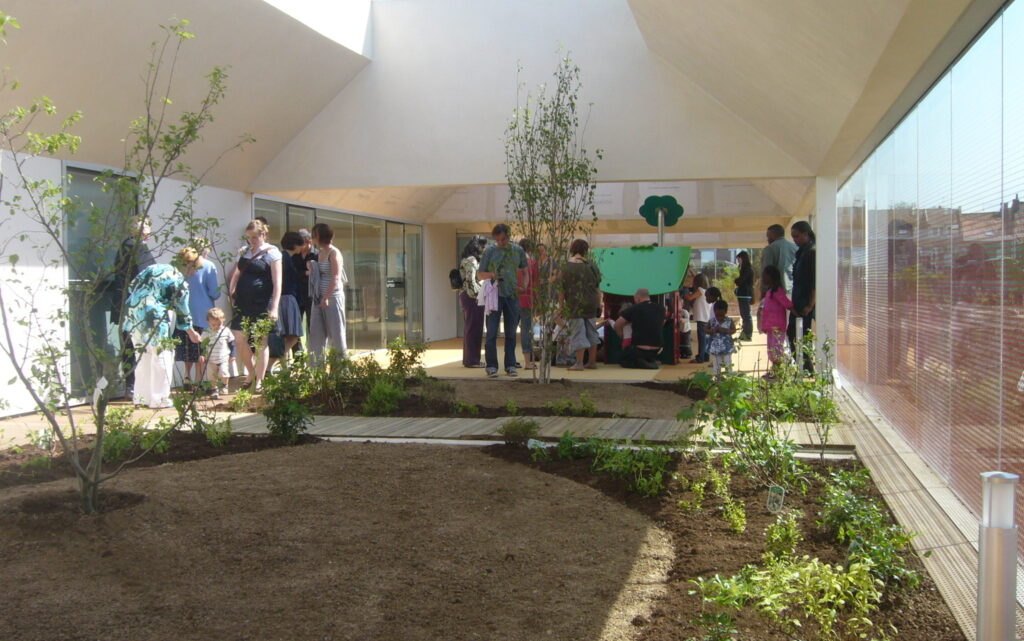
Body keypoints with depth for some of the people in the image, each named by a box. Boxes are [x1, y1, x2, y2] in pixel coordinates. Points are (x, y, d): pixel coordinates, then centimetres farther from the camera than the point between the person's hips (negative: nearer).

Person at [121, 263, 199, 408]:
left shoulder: (152, 269, 16)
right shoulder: (179, 282, -1)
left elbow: (131, 288, 16)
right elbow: (182, 310, 6)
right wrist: (191, 332, 19)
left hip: (133, 312, 7)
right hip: (153, 317, -7)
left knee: (144, 356, 18)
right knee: (161, 357, 5)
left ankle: (141, 396, 22)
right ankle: (159, 399, 6)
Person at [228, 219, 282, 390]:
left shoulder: (272, 252, -4)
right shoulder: (245, 252, 14)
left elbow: (277, 283, -9)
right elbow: (237, 273, 25)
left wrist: (274, 308, -16)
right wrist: (232, 290, 8)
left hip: (262, 304, -5)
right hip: (242, 302, 6)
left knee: (261, 342, 0)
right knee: (239, 339, 1)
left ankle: (258, 382, 6)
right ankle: (251, 373, 21)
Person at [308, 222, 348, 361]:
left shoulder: (334, 253, -8)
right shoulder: (319, 253, 14)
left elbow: (336, 278, -15)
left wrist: (326, 298, -19)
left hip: (333, 296, -7)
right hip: (319, 297, 8)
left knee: (335, 331, -2)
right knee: (316, 331, 3)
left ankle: (343, 359, 7)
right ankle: (318, 362, 6)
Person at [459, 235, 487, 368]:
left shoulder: (470, 260, 19)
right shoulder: (471, 260, -12)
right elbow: (470, 280, -19)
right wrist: (478, 296, -16)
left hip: (466, 296, 11)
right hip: (472, 297, -11)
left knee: (469, 328, 13)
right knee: (474, 328, -7)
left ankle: (468, 359, 19)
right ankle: (472, 360, -3)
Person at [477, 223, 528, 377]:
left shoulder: (518, 250, 9)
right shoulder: (490, 251, 2)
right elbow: (480, 274, 4)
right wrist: (493, 275, -15)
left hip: (512, 295, 2)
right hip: (494, 295, -2)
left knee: (511, 333, 7)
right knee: (492, 332, -3)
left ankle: (510, 365, 14)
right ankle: (491, 366, 2)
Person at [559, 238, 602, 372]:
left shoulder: (567, 267, -8)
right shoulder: (592, 266, 3)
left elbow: (562, 289, -7)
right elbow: (598, 288, 8)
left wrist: (561, 306, 2)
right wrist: (599, 305, 16)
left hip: (574, 305, -4)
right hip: (591, 305, 4)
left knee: (578, 333, -2)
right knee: (591, 332, 14)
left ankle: (579, 363, -5)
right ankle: (592, 362, 19)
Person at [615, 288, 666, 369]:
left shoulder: (633, 309, -6)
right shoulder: (661, 308, 5)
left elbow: (617, 325, -3)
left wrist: (623, 337, 15)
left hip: (640, 348, -5)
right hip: (657, 349, 5)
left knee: (622, 359, 20)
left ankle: (639, 363, -7)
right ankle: (651, 361, 5)